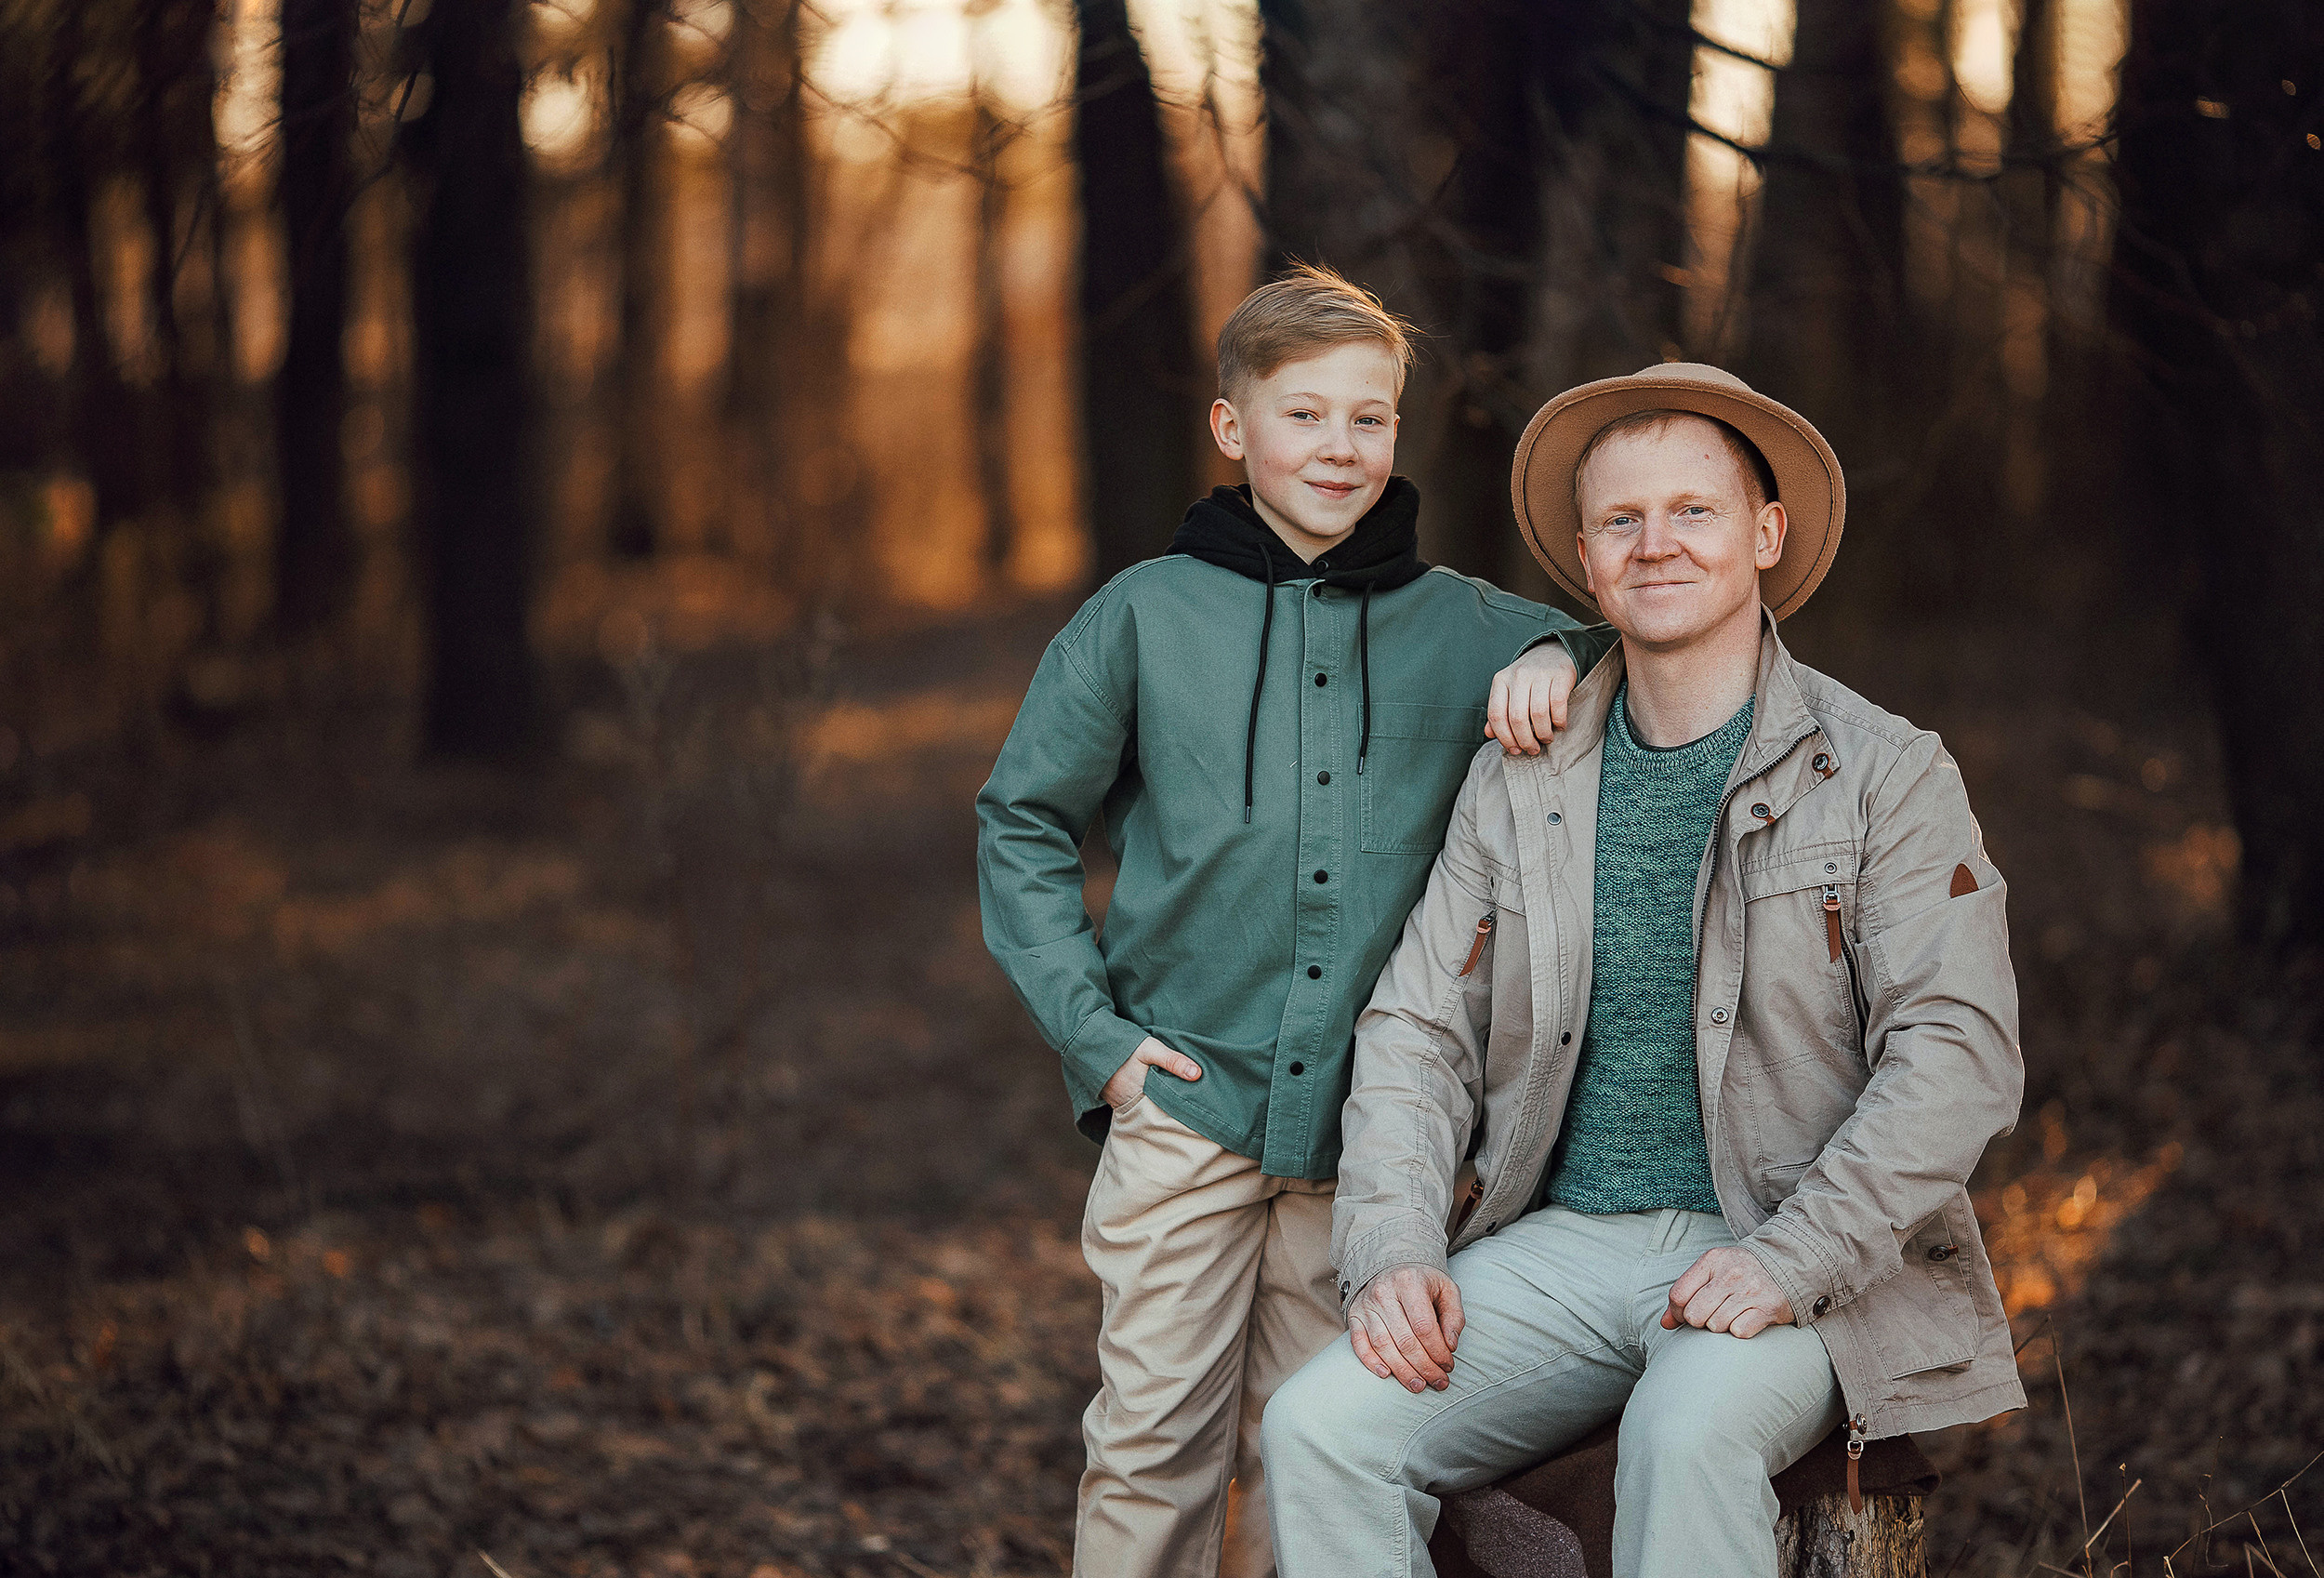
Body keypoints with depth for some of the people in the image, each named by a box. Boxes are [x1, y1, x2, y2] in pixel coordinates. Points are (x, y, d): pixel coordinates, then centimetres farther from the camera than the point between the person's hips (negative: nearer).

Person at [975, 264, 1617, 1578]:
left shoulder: (1460, 626, 7)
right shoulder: (1145, 618, 4)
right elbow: (1022, 826, 8)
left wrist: (1563, 659, -5)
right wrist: (1093, 1029, -2)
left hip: (1366, 1126, 2)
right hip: (1185, 1107, -1)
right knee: (1155, 1446, -2)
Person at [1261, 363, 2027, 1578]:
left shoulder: (1883, 775, 0)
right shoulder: (1515, 785, 12)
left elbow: (1958, 1053, -8)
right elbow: (1418, 1034, 11)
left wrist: (1790, 1260, -20)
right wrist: (1393, 1252, -7)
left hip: (1797, 1267, -4)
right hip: (1559, 1248, 4)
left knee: (1689, 1433, -37)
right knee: (1320, 1425, -21)